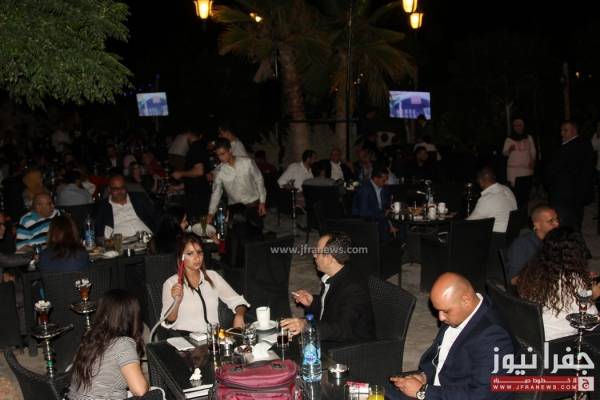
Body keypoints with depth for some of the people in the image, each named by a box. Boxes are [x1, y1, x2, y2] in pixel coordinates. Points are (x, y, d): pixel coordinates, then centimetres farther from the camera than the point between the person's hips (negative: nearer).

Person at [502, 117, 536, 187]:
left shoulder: (529, 138, 9)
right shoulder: (509, 139, 3)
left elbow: (533, 151, 12)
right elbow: (504, 153, 3)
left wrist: (532, 162, -2)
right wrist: (509, 150, -17)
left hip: (527, 167, 2)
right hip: (513, 168, -2)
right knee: (515, 186, -11)